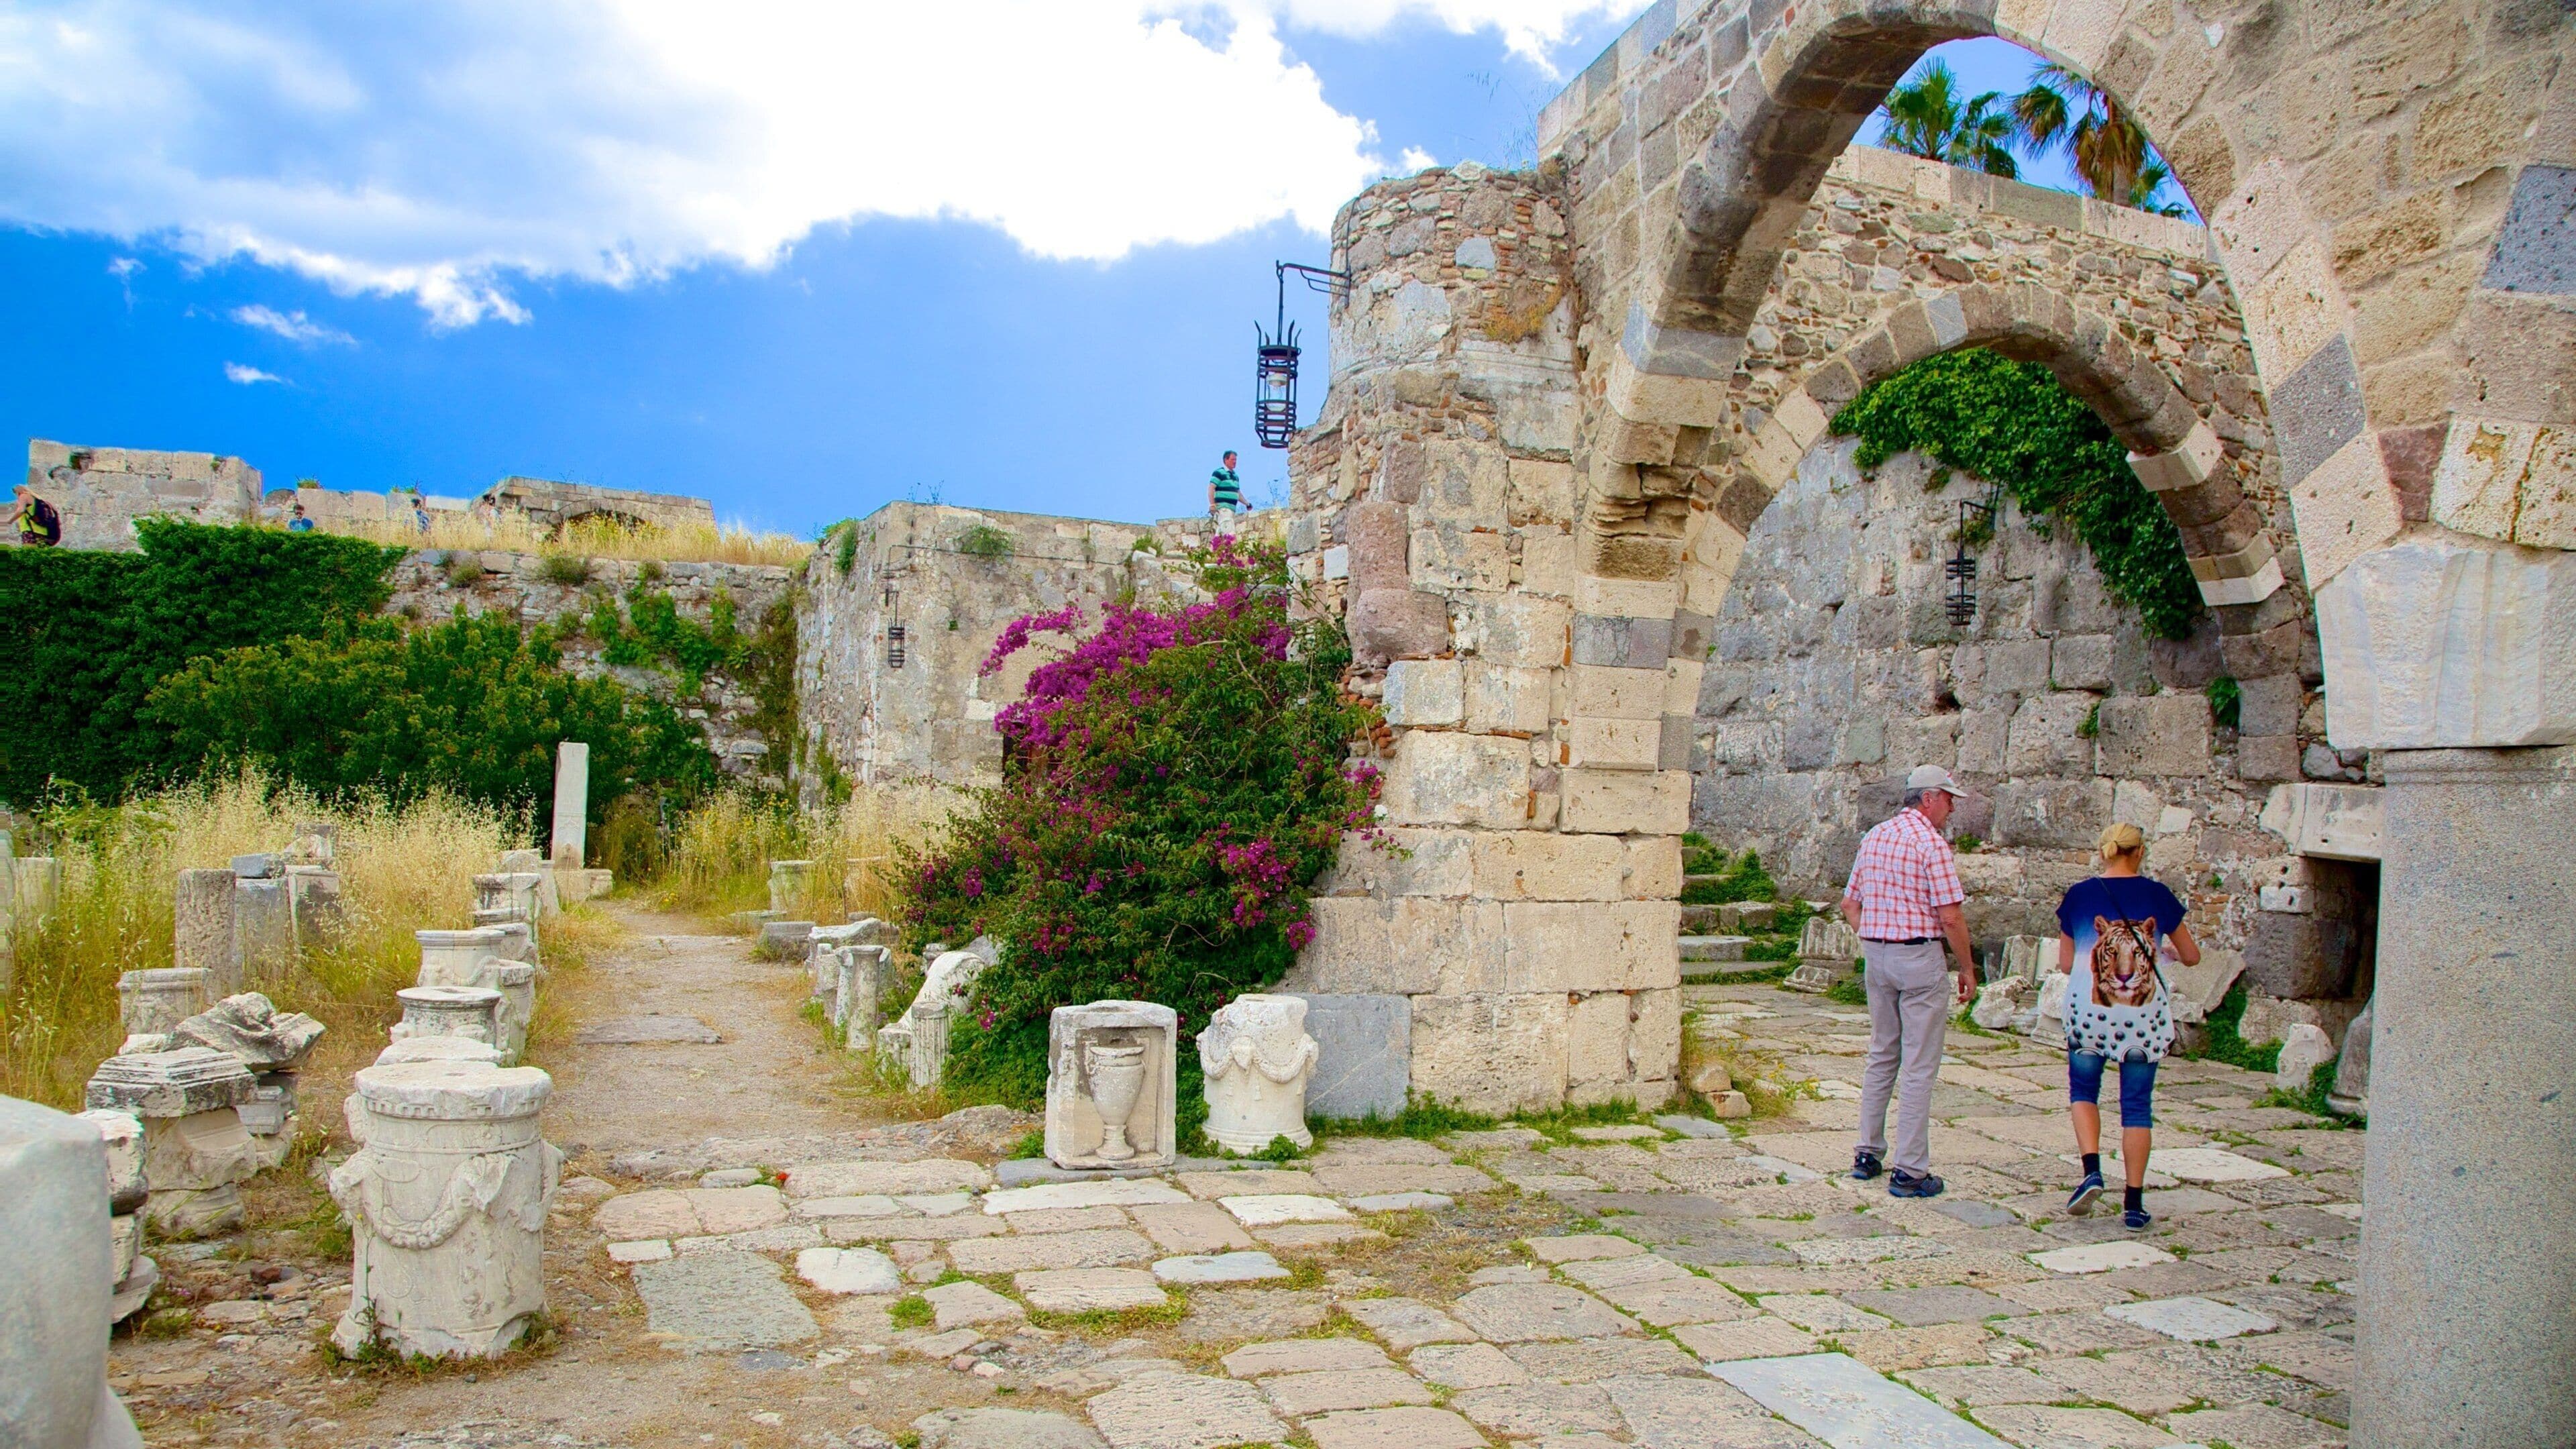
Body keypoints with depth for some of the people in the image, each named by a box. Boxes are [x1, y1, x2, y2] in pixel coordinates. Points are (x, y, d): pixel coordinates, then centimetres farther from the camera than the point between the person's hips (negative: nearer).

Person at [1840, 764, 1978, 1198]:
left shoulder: (1874, 836, 11)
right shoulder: (1931, 842, -13)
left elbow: (1850, 905, 14)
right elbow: (1951, 918, -16)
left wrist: (1875, 945, 15)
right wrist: (1967, 968, -5)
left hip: (1876, 956, 8)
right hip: (1920, 957, -7)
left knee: (1882, 1057, 18)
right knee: (1919, 1066, -2)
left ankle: (1868, 1153, 23)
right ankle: (1909, 1171, 0)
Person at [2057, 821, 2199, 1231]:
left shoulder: (2079, 895, -1)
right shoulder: (2158, 895, 1)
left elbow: (2066, 963, 6)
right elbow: (2191, 956, 11)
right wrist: (2166, 948, 32)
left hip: (2090, 1009, -1)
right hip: (2145, 1012, 1)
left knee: (2083, 1088, 18)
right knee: (2137, 1105, 8)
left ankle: (2092, 1170, -3)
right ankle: (2134, 1204, 10)